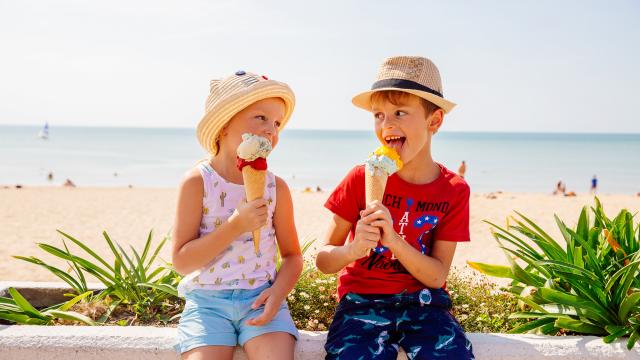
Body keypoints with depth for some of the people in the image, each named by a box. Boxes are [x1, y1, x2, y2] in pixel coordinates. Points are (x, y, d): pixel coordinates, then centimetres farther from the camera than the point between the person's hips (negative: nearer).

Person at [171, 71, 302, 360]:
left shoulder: (276, 187, 3)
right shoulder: (197, 182, -6)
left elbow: (292, 254, 11)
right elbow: (181, 262, -10)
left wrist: (278, 292, -10)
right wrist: (235, 226, -20)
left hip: (260, 299, 2)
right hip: (207, 301, -1)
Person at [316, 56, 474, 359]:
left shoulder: (454, 191, -1)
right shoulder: (361, 178, -4)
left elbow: (436, 276, -6)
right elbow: (323, 260, -3)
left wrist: (393, 239, -22)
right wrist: (353, 249, -26)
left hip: (421, 301, 1)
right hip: (362, 300, -1)